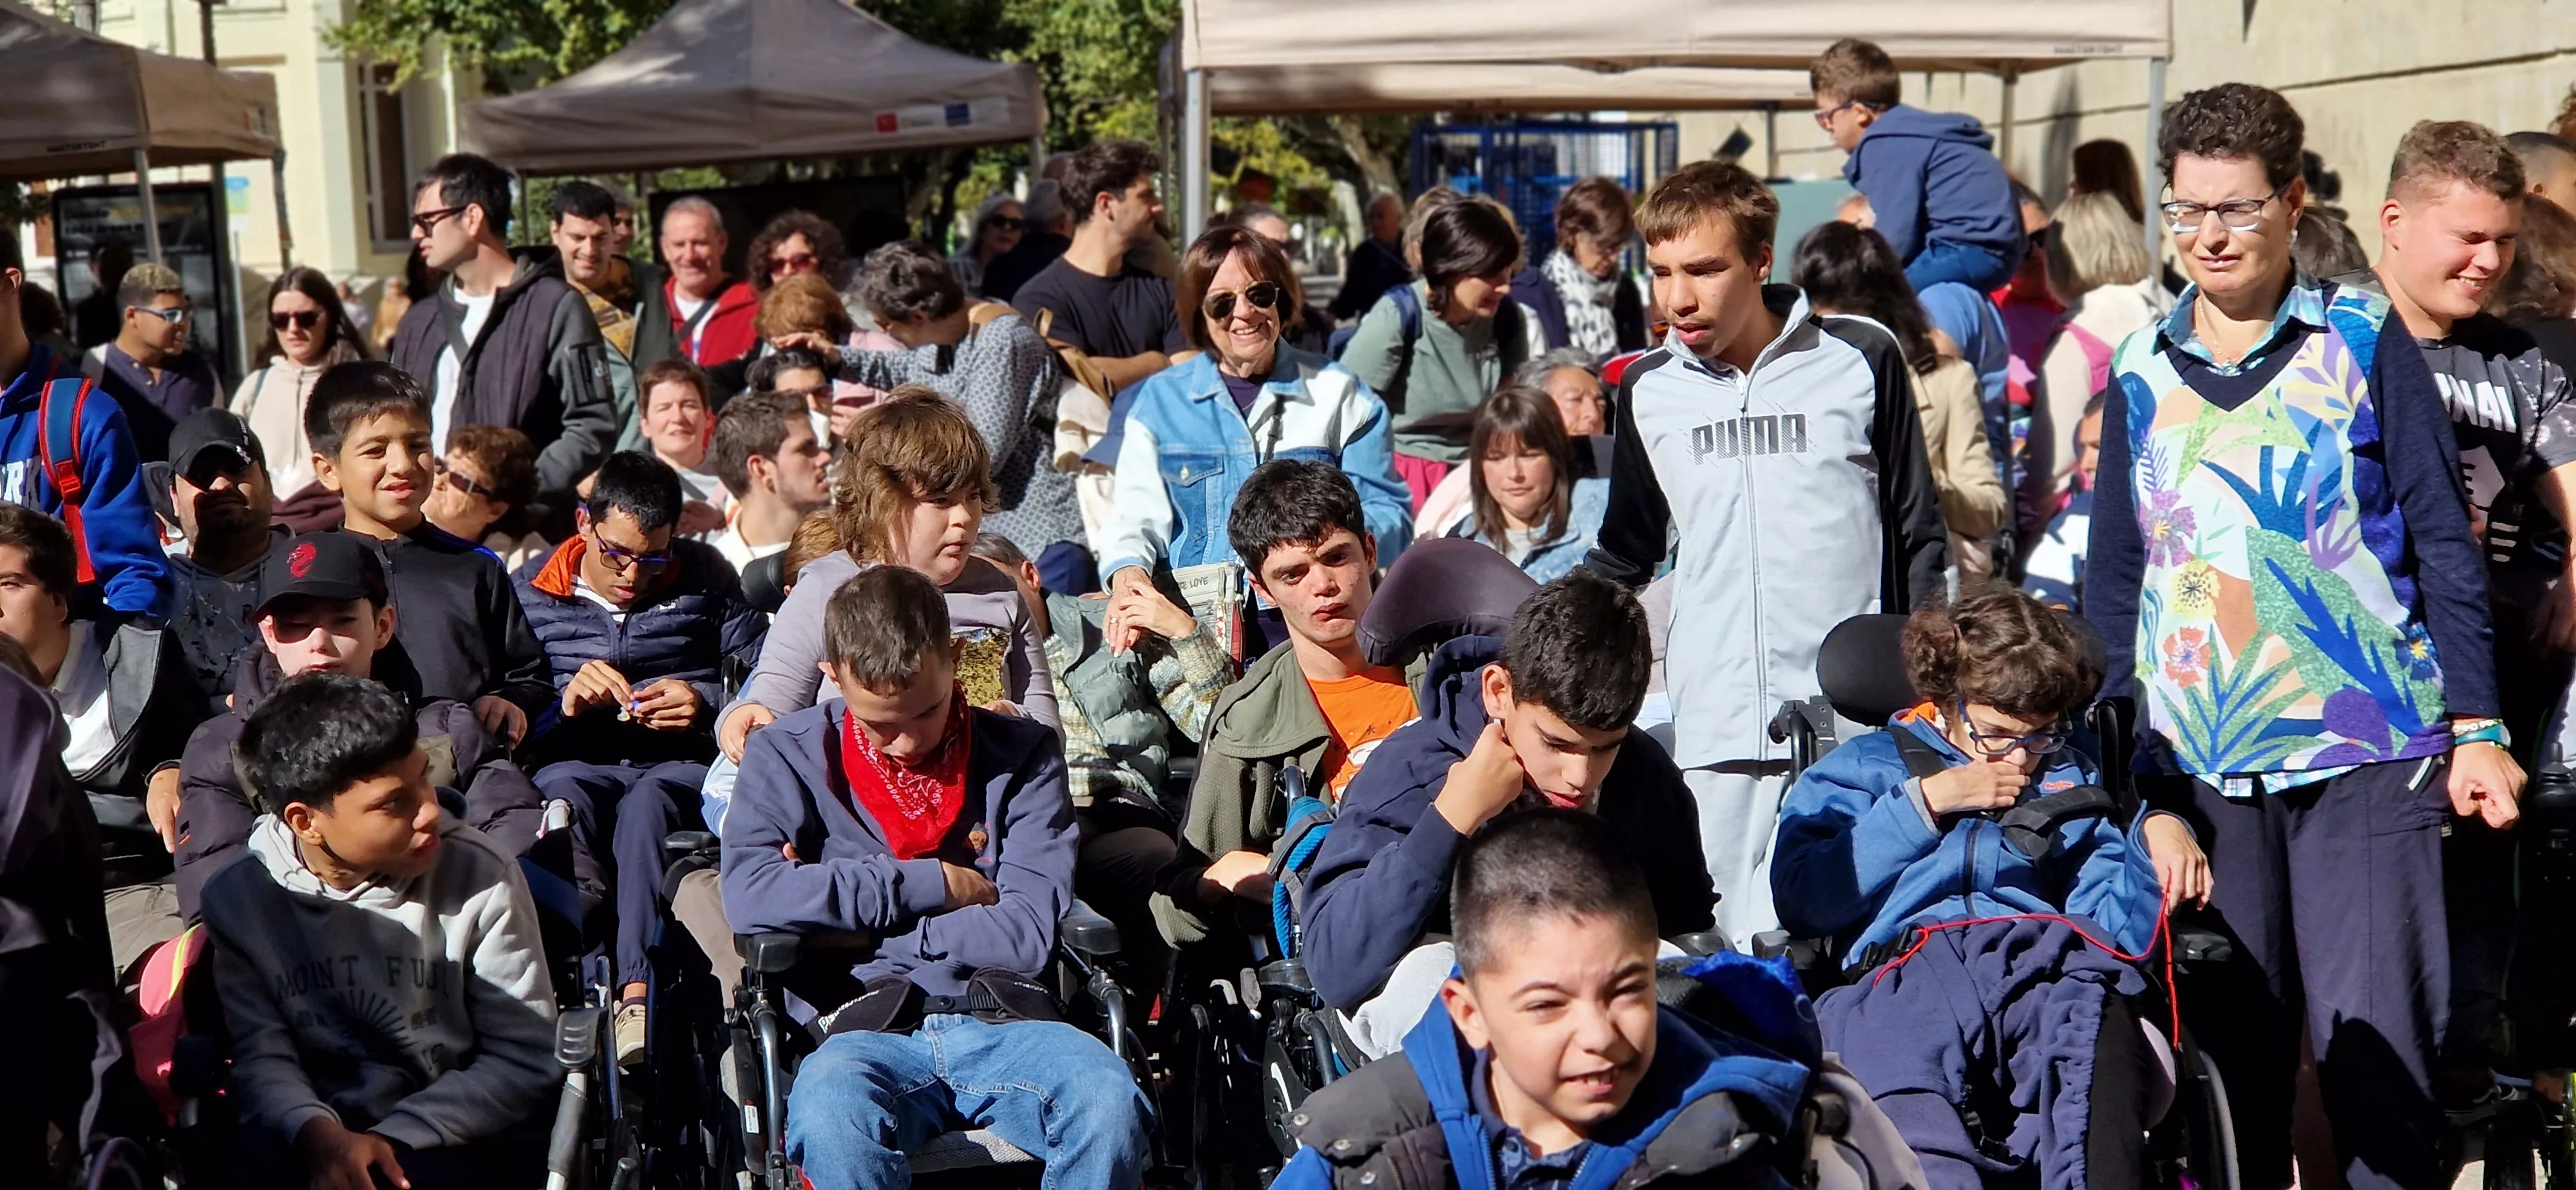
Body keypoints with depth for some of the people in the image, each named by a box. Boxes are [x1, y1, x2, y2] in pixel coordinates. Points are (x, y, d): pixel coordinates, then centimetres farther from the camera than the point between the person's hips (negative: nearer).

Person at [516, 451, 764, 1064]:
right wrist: (564, 703, -12)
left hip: (681, 761, 0)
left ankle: (637, 994, -51)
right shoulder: (530, 589, 15)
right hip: (575, 759, 1)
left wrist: (707, 703, -8)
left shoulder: (706, 575, 17)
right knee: (564, 800, -37)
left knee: (646, 803, -37)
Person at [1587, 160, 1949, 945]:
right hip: (1717, 731, 2)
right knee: (1747, 950, 0)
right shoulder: (1648, 392, 9)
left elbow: (1919, 535, 8)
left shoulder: (1861, 361, 2)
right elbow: (1625, 557, 21)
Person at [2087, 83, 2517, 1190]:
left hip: (2367, 751, -2)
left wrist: (2476, 725, -6)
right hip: (2199, 764, 3)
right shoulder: (2139, 369, 9)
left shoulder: (2364, 336, 1)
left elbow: (2442, 539, 0)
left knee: (2376, 1045, -2)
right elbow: (2113, 577, 13)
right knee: (2231, 1049, 8)